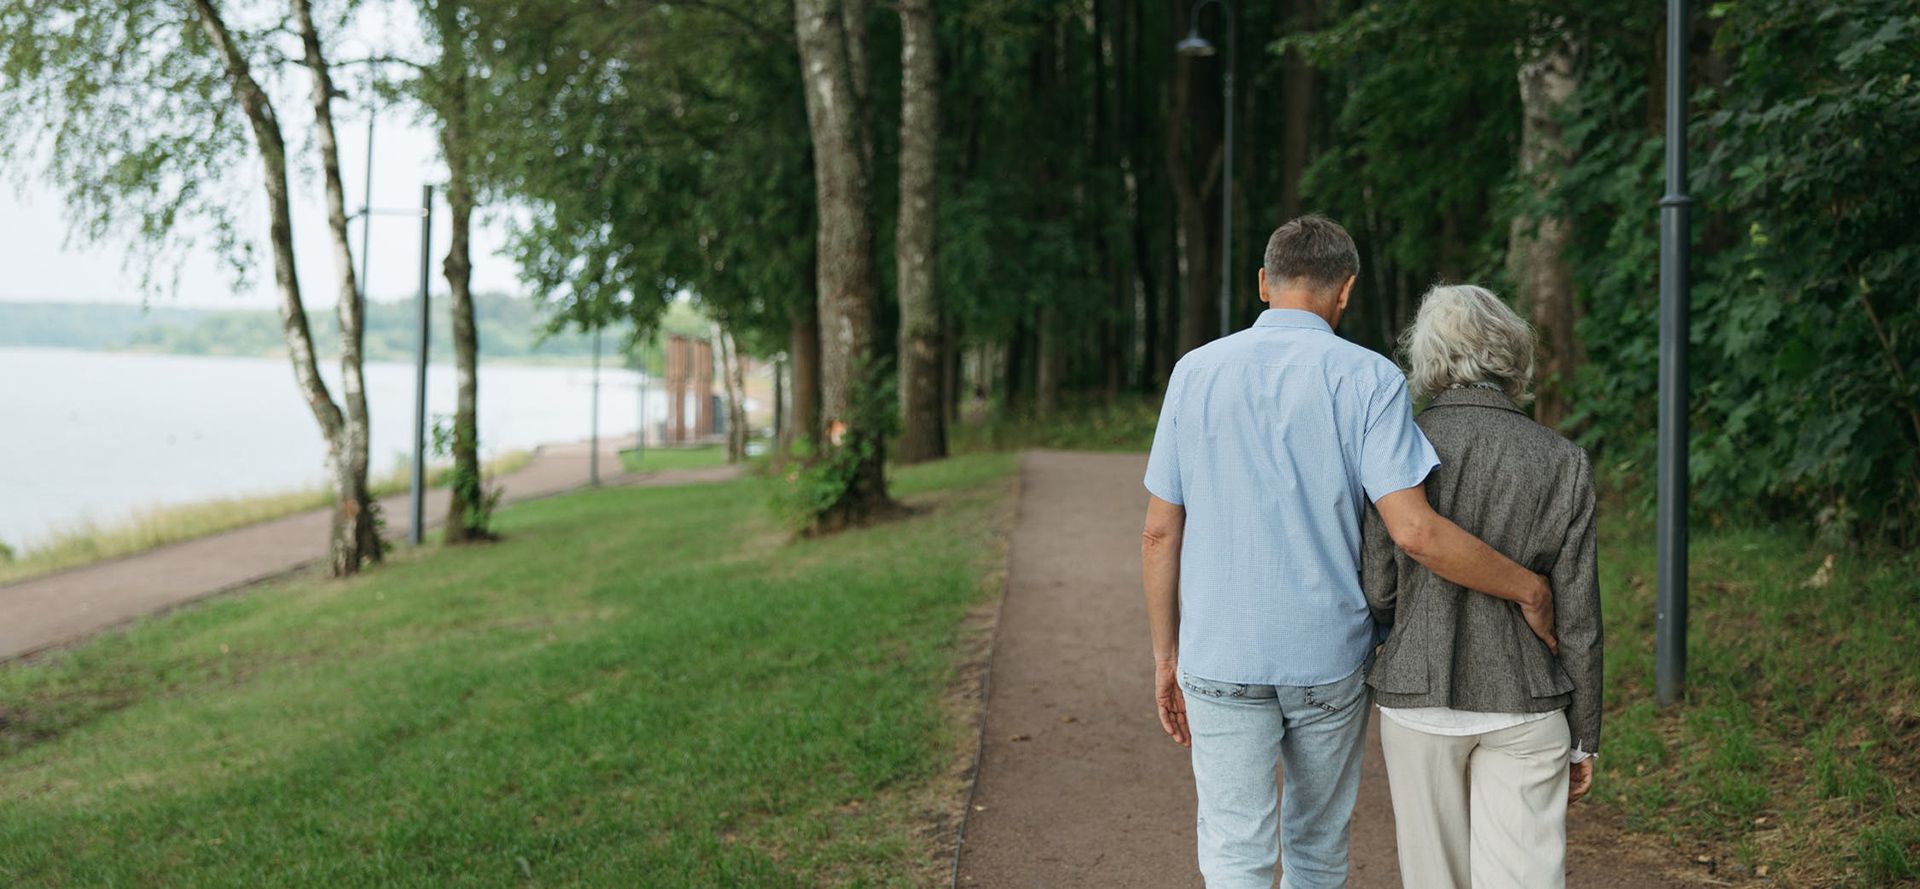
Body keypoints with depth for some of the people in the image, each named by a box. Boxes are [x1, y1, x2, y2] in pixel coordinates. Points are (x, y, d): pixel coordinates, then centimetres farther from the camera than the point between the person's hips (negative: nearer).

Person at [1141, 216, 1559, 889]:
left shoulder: (1196, 372, 1)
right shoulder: (1367, 379, -7)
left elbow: (1160, 533, 2)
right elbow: (1415, 532, -16)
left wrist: (1166, 657, 11)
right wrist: (1529, 589, -4)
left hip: (1222, 659, 0)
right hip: (1328, 658, 0)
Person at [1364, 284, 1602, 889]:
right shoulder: (1561, 463, -7)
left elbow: (1379, 595, -5)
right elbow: (1577, 617, -5)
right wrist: (1584, 738, 5)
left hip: (1418, 698, 1)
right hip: (1522, 704, -1)